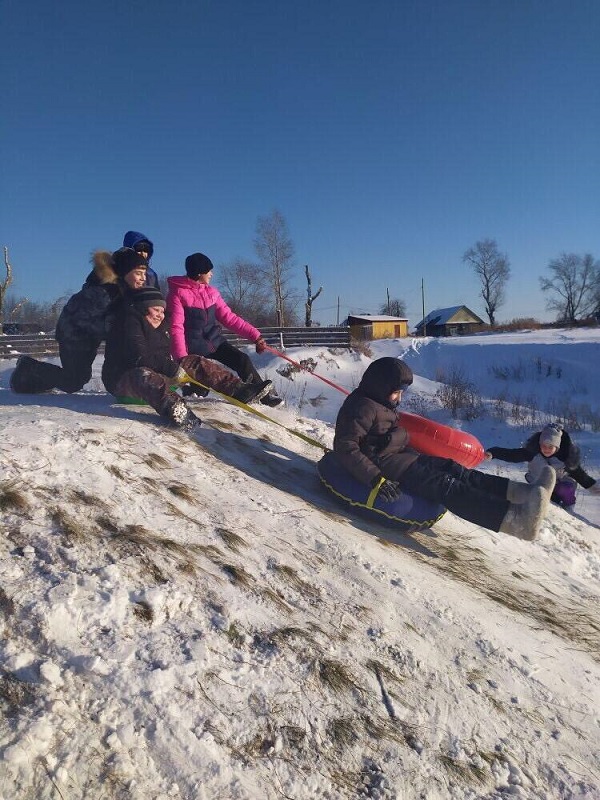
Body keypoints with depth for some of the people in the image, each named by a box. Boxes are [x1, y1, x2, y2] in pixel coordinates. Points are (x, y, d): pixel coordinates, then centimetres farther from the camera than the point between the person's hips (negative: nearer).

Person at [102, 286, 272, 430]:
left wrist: (173, 366, 0)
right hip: (123, 379, -9)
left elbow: (165, 354, 21)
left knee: (195, 363, -2)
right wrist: (173, 370, -26)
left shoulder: (158, 327, 13)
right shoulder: (129, 322, -15)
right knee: (143, 376, -44)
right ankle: (173, 407, -78)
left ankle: (240, 390, -15)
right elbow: (139, 357, -26)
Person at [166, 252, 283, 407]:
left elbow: (229, 318, 8)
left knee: (243, 360, -11)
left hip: (215, 341, 5)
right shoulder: (177, 294, -8)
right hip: (194, 347, -5)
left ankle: (265, 394, 0)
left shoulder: (211, 292, 10)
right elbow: (176, 328, -15)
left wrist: (255, 335, -1)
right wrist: (181, 357, -27)